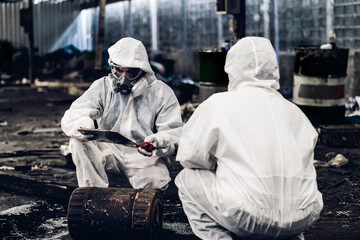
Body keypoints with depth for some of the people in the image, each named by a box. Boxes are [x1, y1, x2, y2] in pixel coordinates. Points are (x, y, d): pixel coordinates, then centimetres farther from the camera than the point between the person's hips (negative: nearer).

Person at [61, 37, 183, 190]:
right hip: (108, 152, 2)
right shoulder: (102, 87, 4)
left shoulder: (161, 93, 0)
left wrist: (157, 143, -31)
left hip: (145, 157, -2)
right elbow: (71, 117, -8)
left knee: (155, 181, -34)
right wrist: (83, 126, -34)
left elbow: (174, 133, -6)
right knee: (78, 141, -25)